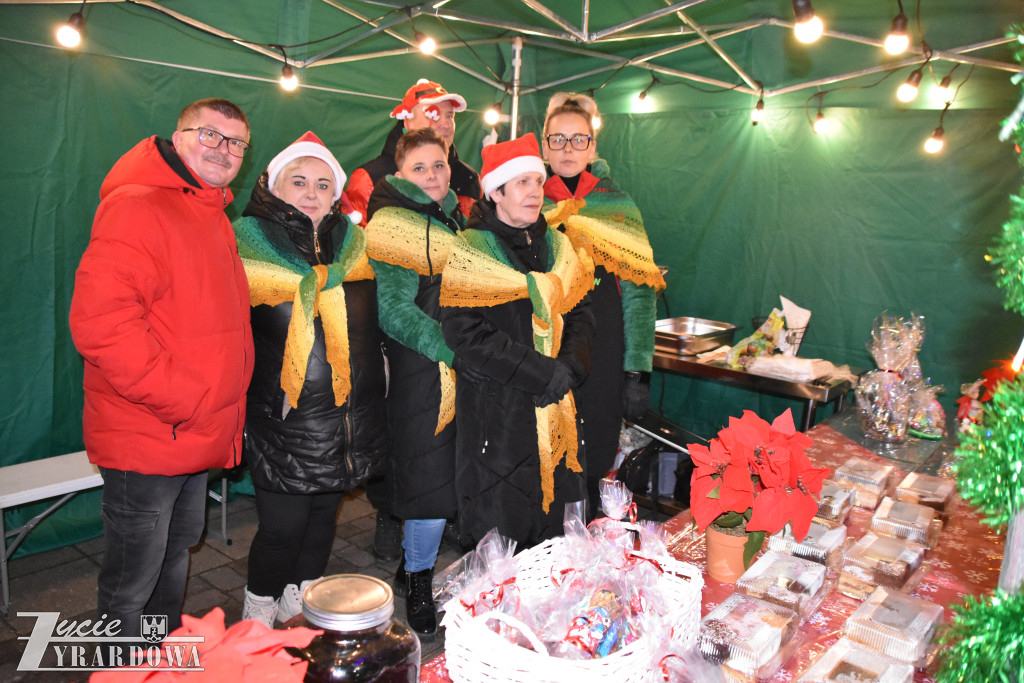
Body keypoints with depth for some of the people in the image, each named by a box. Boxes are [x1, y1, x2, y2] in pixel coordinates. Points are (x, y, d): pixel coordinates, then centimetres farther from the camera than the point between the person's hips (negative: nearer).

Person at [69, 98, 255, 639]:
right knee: (131, 585, 5)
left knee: (175, 557, 25)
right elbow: (98, 321, -27)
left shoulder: (214, 218, 14)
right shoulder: (137, 206, -16)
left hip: (197, 436, 10)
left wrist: (220, 409, 13)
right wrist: (184, 403, -24)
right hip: (145, 439, -10)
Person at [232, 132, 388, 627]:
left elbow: (374, 321, 19)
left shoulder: (352, 242, 11)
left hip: (348, 413, 5)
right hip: (283, 415, -4)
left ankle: (301, 607, 37)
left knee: (323, 515, 16)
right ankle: (257, 622, 26)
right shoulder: (250, 239, -2)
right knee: (283, 526, 0)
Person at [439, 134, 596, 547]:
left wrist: (570, 367, -8)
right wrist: (542, 372, -17)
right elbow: (465, 334, -15)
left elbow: (581, 314, 12)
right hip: (495, 410, -5)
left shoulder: (558, 246, 12)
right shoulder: (469, 250, -6)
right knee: (498, 533, 2)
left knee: (551, 534, 11)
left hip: (555, 408, 5)